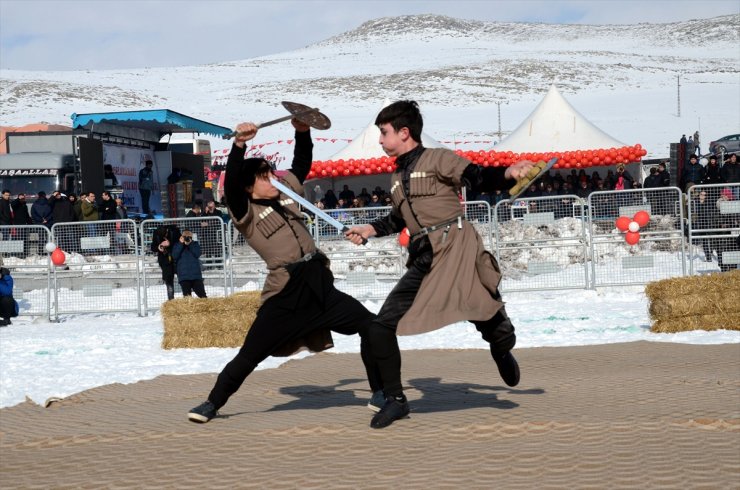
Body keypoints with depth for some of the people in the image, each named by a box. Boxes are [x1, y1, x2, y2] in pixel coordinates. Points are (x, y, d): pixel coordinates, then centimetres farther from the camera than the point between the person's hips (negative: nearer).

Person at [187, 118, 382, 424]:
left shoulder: (285, 195, 17)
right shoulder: (247, 214, -2)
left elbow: (302, 163, 26)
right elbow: (231, 185, -20)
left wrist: (303, 132, 8)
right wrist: (238, 146, -33)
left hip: (320, 288, 6)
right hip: (285, 295, -6)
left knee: (370, 325, -3)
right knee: (249, 356, -2)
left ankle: (380, 395, 7)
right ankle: (212, 403, 17)